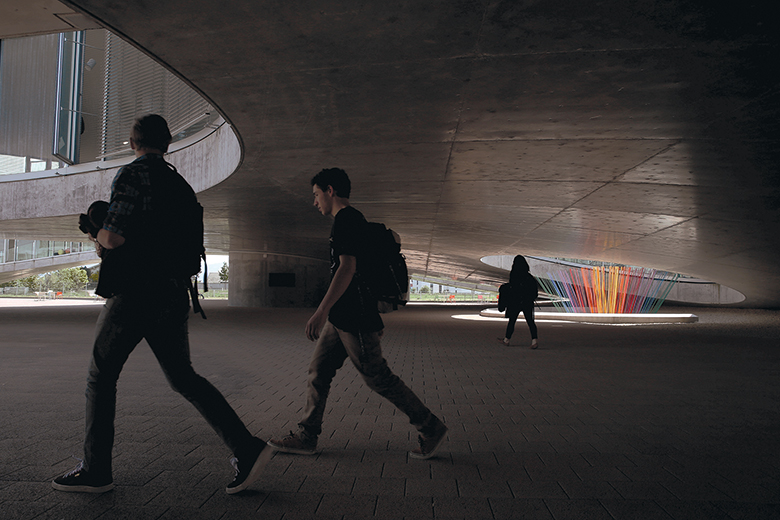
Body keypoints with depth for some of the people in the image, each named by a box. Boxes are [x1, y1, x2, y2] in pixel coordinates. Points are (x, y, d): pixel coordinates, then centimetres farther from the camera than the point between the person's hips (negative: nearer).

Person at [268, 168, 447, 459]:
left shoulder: (347, 219, -13)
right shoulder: (350, 221, 19)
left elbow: (347, 268, -23)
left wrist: (322, 311, -27)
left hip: (354, 320, -10)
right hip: (341, 319, 10)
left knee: (377, 378, -3)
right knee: (318, 372, 10)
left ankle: (431, 428, 9)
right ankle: (306, 437, 17)